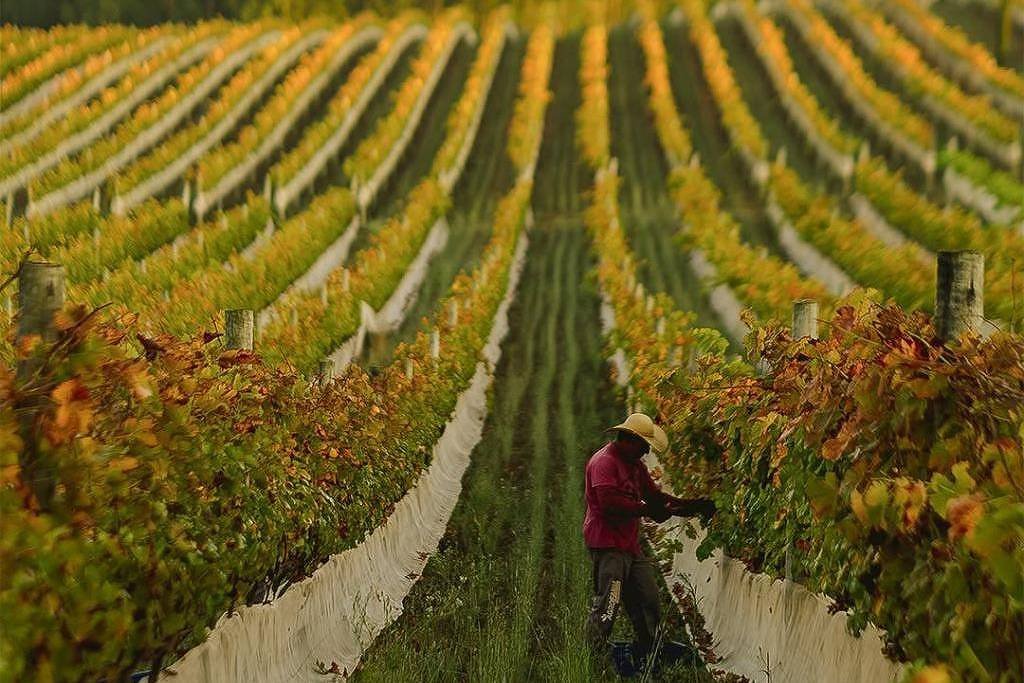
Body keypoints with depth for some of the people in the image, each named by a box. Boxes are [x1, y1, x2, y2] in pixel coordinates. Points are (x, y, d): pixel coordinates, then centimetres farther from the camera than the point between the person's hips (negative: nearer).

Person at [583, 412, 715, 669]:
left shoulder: (635, 464, 20)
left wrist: (689, 505, 8)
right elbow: (610, 503, -24)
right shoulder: (604, 462, -13)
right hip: (607, 544, -10)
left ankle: (647, 655, 18)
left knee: (648, 601, 10)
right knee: (607, 606, -14)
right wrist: (648, 510, -20)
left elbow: (654, 494, 21)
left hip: (631, 546, 10)